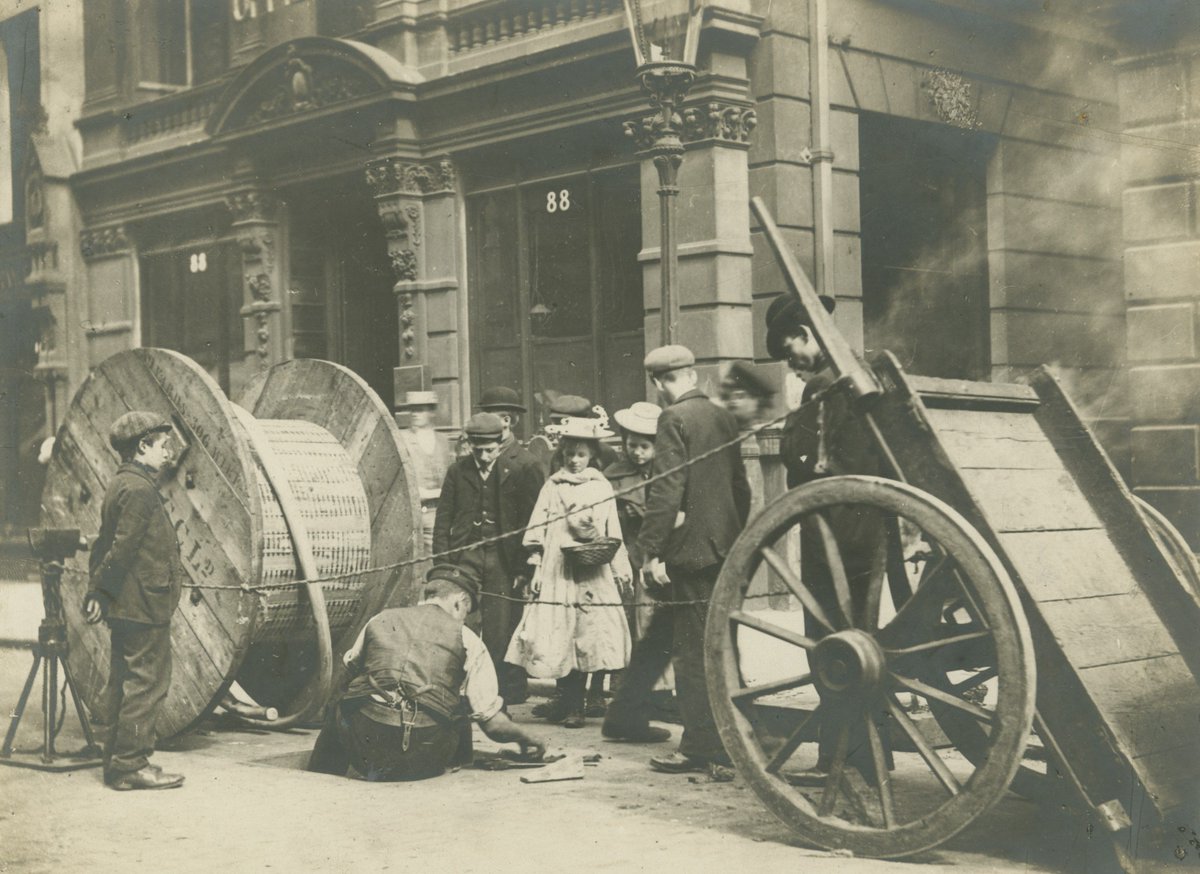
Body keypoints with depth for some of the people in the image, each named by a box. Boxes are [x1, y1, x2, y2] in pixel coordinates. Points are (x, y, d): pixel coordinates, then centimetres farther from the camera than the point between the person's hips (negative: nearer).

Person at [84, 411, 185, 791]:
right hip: (144, 606, -10)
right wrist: (99, 592, -16)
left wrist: (97, 590, 12)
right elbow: (123, 548, -21)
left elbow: (106, 545, 15)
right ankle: (131, 765, -3)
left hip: (125, 606, 10)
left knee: (124, 682, 14)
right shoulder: (139, 490, -16)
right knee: (147, 683, -5)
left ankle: (118, 761, 20)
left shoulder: (119, 485, 16)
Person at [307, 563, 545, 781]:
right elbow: (492, 721, 5)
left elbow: (350, 667, 33)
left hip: (365, 750, 2)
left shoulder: (380, 620, 16)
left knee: (337, 713, 35)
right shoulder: (466, 639, 8)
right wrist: (526, 739, 24)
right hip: (422, 761, -2)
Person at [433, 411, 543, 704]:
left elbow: (531, 521, 0)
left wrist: (523, 567, -5)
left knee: (501, 631, -2)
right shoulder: (457, 471, 8)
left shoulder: (522, 470, 0)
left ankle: (509, 691, 7)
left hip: (504, 560, -2)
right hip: (466, 556, 2)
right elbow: (443, 521, 10)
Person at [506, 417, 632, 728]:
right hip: (557, 573, 0)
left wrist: (621, 569, 10)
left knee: (586, 639, -6)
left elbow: (614, 533, 12)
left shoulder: (602, 487, 10)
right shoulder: (552, 486, 8)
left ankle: (573, 705, 2)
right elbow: (537, 531, 7)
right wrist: (536, 568, 0)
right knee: (558, 637, -3)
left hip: (593, 573, 0)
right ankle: (567, 703, 8)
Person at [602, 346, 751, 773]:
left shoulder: (675, 418, -12)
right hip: (722, 546, 8)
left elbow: (667, 489, -19)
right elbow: (739, 485, 16)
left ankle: (702, 745, -2)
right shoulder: (723, 417, 12)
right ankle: (626, 717, 26)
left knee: (693, 647, -4)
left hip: (689, 549, -8)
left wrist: (651, 549, -17)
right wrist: (738, 539, 24)